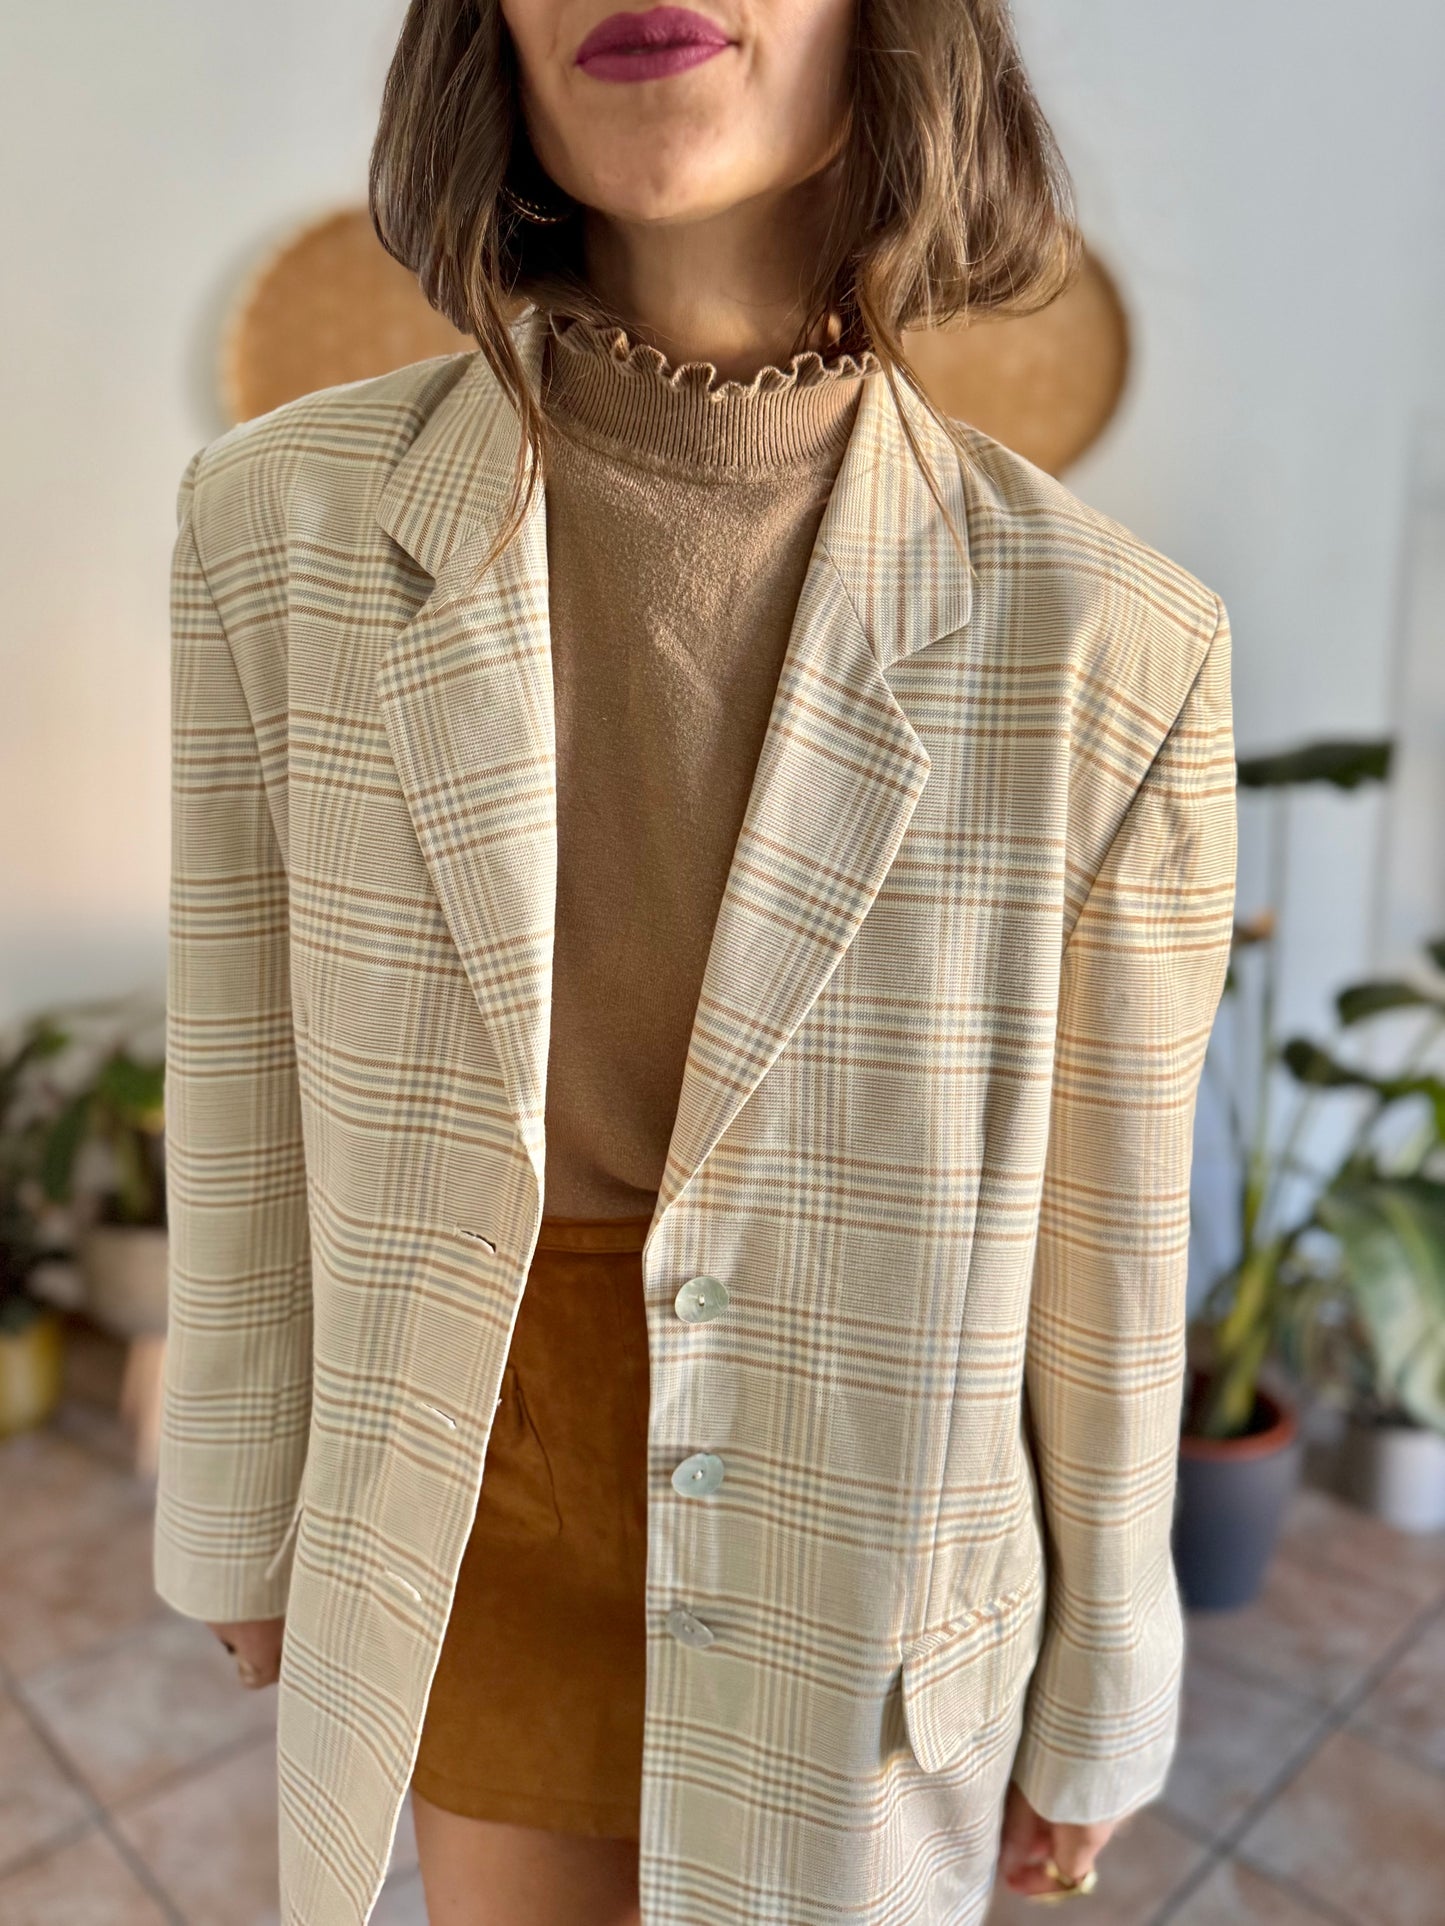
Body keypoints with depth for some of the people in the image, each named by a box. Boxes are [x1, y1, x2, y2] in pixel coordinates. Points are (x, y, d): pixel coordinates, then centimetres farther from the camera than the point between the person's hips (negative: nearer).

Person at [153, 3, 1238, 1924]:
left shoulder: (1107, 644, -20)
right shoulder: (288, 523, -15)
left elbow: (1101, 1254, -9)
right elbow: (249, 1111, -5)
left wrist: (1091, 1720, 4)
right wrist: (246, 1528, 8)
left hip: (855, 1571, -1)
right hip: (475, 1512, 2)